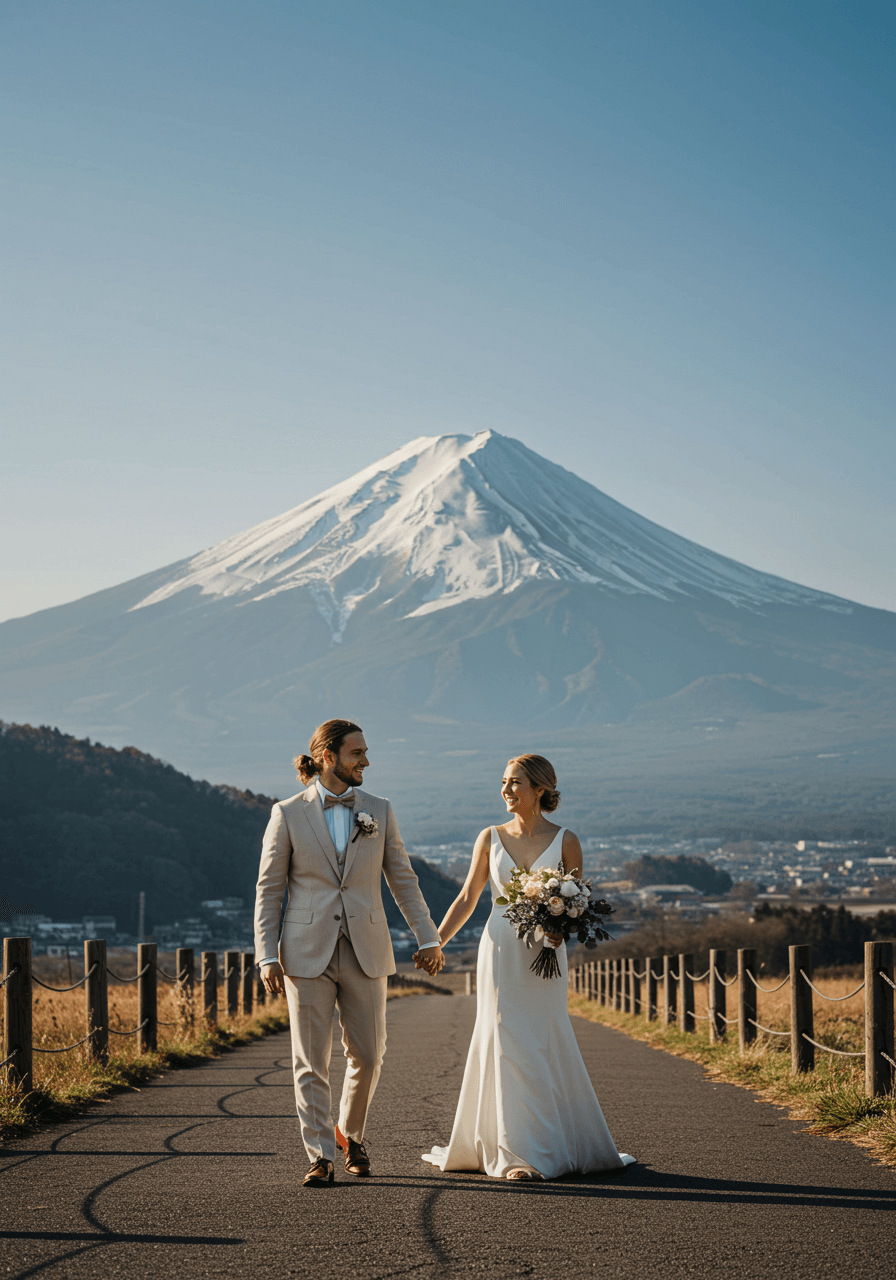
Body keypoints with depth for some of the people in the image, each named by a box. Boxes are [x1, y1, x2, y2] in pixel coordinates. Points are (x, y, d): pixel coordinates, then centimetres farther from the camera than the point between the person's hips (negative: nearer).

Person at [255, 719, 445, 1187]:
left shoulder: (378, 811, 6)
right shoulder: (288, 814, -1)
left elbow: (402, 879, 12)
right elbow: (268, 890, 0)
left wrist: (427, 937, 8)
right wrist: (267, 956, -7)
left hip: (365, 951, 3)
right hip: (308, 953, -2)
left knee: (367, 1054, 6)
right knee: (311, 1061, -3)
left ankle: (350, 1133, 31)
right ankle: (320, 1157, 4)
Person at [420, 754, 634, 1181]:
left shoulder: (565, 841, 1)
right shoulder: (491, 838, 5)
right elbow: (467, 899, 9)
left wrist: (562, 929, -17)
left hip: (544, 957, -1)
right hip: (500, 953, 1)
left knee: (545, 1047, 1)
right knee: (508, 1047, -2)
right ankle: (517, 1155, 2)